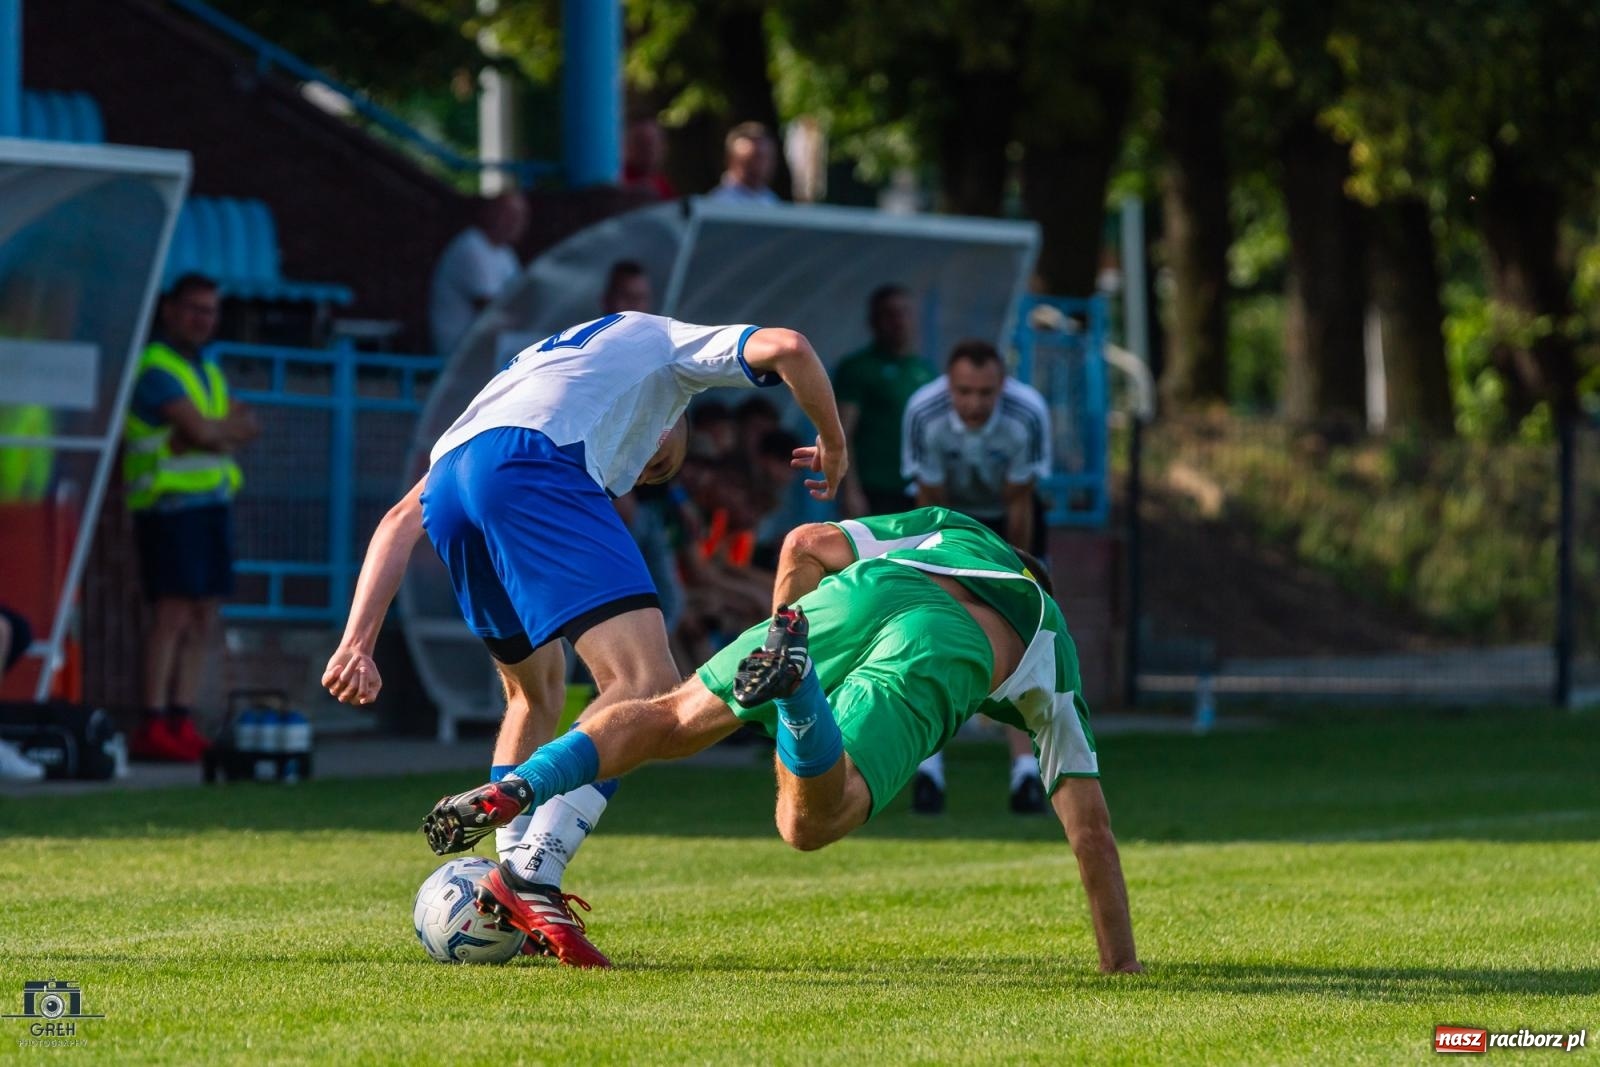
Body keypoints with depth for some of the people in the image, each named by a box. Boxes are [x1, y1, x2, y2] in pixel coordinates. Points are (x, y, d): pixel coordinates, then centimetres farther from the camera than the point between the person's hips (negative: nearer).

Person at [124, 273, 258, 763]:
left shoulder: (208, 371, 20)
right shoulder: (155, 368, -8)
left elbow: (245, 429, 7)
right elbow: (201, 429, -19)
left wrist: (215, 433, -11)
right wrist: (231, 426, 0)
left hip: (213, 501, 9)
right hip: (170, 503, -9)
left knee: (204, 617, 4)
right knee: (174, 612, -15)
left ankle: (181, 723, 6)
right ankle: (153, 726, -17)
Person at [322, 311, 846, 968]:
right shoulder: (666, 343, 33)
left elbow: (403, 519, 34)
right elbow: (784, 347, 12)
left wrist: (358, 643, 27)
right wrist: (832, 443, 30)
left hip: (446, 488, 7)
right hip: (532, 469, -7)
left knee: (537, 690, 28)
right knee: (646, 683, -13)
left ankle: (508, 907, 24)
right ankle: (532, 876, -31)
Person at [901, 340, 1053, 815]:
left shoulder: (1029, 414, -32)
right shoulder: (922, 413, -31)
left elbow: (1019, 504, -20)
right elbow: (930, 504, -19)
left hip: (1008, 520, 0)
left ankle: (1024, 767, -15)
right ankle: (930, 766, -10)